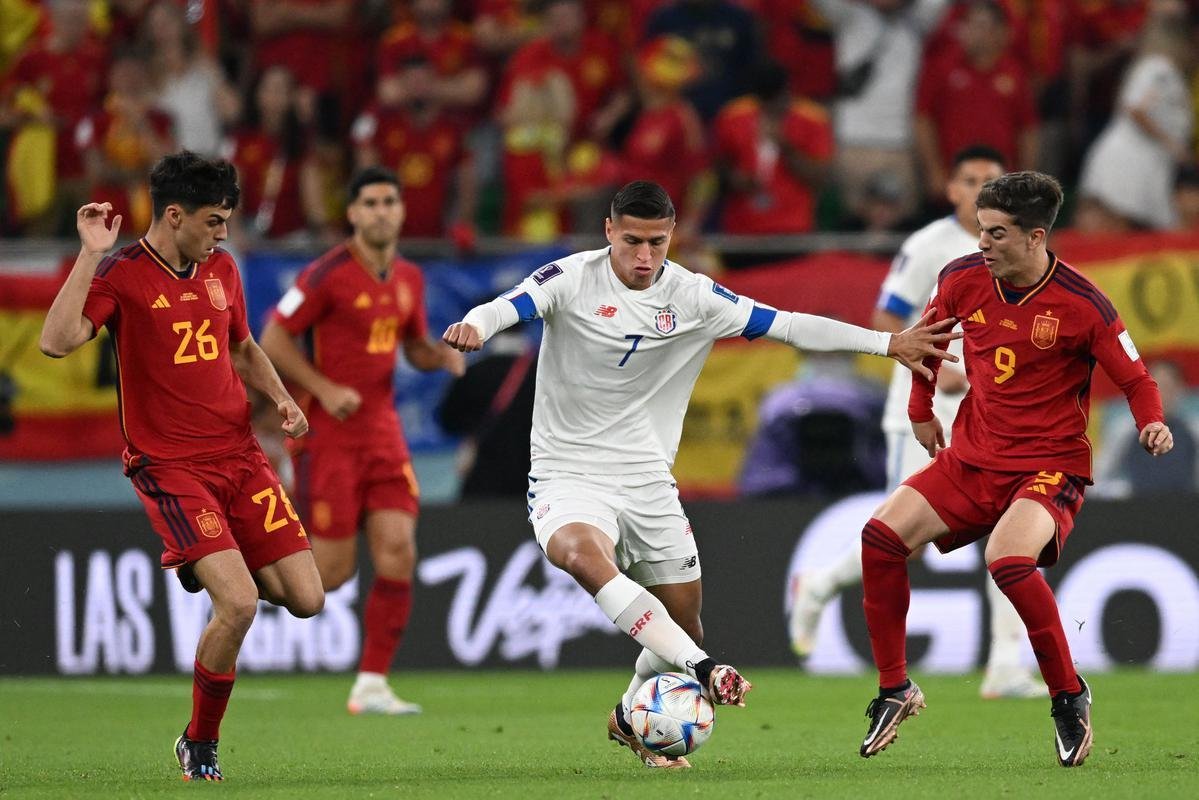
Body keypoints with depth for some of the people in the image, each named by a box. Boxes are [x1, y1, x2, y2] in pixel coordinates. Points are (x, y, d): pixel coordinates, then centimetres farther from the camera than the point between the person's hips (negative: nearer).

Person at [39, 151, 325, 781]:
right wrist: (91, 255, -25)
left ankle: (204, 565, 29)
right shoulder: (121, 274, -9)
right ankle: (199, 747, 1)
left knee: (306, 600, -2)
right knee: (239, 605, -21)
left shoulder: (221, 269, 11)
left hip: (239, 454, 6)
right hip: (170, 466, -6)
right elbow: (56, 342, -25)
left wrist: (280, 397, 8)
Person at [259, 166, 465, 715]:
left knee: (398, 553, -6)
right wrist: (325, 390, -18)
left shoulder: (408, 279, 9)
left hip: (381, 428, 6)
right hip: (328, 431, -6)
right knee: (334, 571, -8)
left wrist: (441, 354, 0)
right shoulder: (329, 274, -12)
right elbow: (272, 340, -10)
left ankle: (371, 686, 1)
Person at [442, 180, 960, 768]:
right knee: (582, 552, -38)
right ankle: (701, 671, -42)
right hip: (569, 475, -4)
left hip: (648, 484, 4)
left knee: (684, 627, 8)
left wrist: (889, 344, -1)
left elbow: (788, 325, 3)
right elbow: (504, 309, -22)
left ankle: (631, 720, 38)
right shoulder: (573, 279, -9)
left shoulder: (693, 297, 0)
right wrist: (472, 328, -46)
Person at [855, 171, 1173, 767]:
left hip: (1050, 465, -6)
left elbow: (1135, 379, -8)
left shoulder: (1080, 304, -16)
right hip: (972, 456, 6)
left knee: (1009, 560, -32)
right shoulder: (963, 279, -3)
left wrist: (1152, 424, -27)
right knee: (882, 534, -10)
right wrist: (921, 410, 21)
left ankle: (1068, 695, -11)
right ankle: (894, 689, 5)